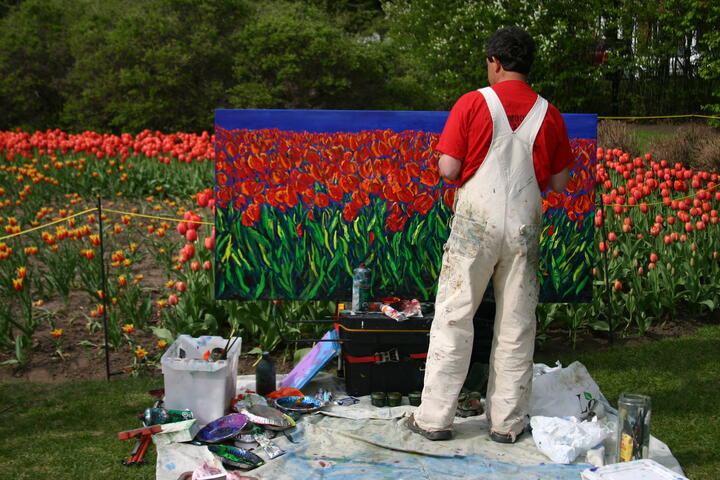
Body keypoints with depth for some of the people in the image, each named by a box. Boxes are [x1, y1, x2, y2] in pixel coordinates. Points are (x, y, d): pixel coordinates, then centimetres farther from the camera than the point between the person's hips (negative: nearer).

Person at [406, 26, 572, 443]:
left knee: (453, 318, 4)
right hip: (524, 229, 3)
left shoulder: (472, 104, -5)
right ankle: (508, 423, 16)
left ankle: (435, 418, 9)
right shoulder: (549, 115, 3)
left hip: (476, 224, -2)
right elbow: (559, 182, 7)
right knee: (516, 327, 9)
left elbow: (449, 169, -8)